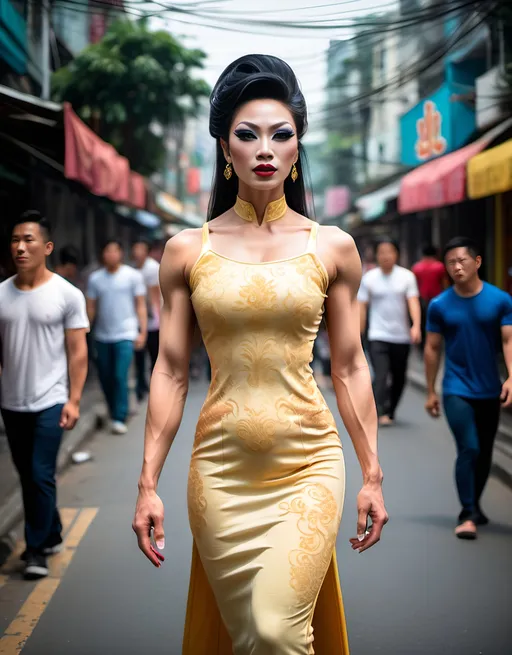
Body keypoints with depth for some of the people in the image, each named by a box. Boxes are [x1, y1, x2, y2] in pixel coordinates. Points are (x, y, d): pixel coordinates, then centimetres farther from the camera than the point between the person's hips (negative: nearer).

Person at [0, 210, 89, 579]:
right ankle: (51, 535, 31)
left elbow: (78, 352, -6)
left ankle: (37, 548, 10)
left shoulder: (67, 294, -8)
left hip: (50, 402, -4)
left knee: (41, 476, -5)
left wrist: (74, 400, -11)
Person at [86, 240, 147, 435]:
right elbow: (91, 307, 7)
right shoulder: (95, 278, 5)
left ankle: (119, 419, -9)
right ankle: (114, 413, 27)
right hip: (102, 336, 3)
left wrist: (142, 332, -6)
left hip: (125, 335, -3)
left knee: (120, 377, -13)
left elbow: (140, 305, 1)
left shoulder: (133, 276, 0)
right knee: (105, 378, 8)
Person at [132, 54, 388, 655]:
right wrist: (148, 483, 1)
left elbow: (349, 369, 6)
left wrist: (372, 476, 6)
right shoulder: (186, 250, 2)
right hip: (221, 469, 1)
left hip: (308, 465, -1)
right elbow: (170, 372, 3)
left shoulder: (332, 247, 3)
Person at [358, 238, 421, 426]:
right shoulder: (369, 278, 2)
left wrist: (416, 326, -23)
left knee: (399, 378, 9)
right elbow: (362, 307, 5)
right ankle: (382, 413, -22)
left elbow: (413, 302, -7)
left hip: (401, 336, 2)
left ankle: (390, 412, 26)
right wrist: (359, 334, 5)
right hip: (378, 336, -2)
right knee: (381, 375, -17)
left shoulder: (407, 276, 2)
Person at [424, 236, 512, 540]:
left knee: (484, 454, 13)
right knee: (468, 449, -13)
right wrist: (431, 392, 6)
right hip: (457, 390, -2)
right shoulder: (440, 305, -3)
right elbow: (433, 349, 4)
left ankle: (475, 505, 33)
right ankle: (468, 515, -5)